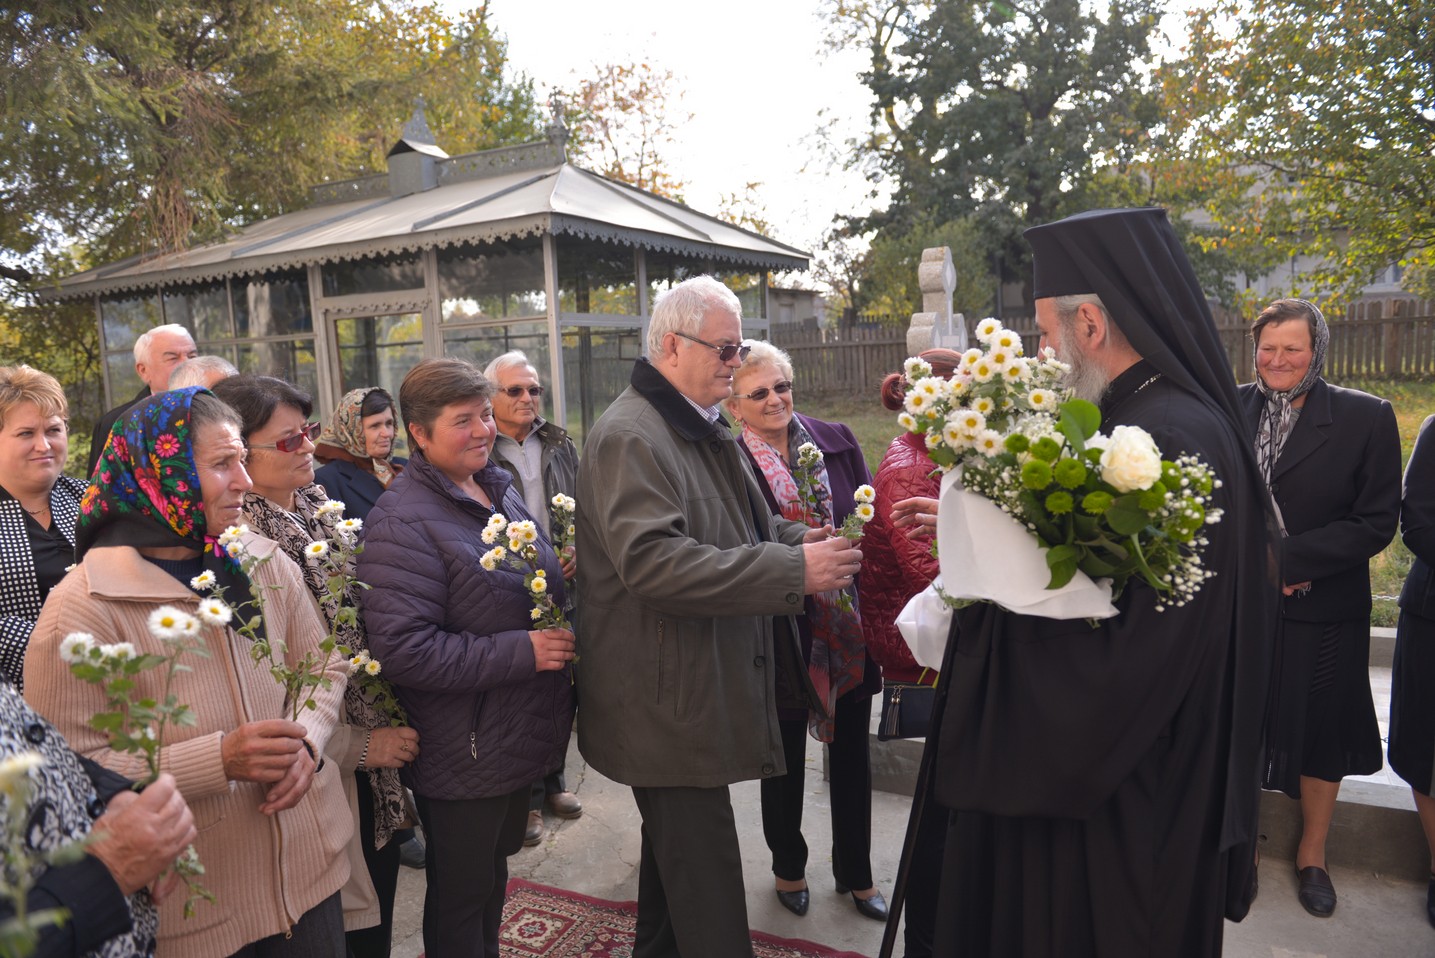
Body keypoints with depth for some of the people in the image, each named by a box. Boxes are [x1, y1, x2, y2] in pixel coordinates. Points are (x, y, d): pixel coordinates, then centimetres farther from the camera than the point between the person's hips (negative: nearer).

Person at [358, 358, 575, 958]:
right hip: (462, 756, -8)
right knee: (461, 895, 13)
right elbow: (403, 649, -28)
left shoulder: (500, 490, 6)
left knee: (494, 870, 26)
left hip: (517, 739, 8)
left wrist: (558, 634, 3)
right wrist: (522, 651, -25)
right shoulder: (403, 522, -21)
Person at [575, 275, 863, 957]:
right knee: (708, 886, 0)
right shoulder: (630, 436, -19)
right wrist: (792, 569, -30)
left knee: (677, 846, 25)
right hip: (668, 702, -10)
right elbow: (650, 561, -30)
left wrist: (798, 538, 4)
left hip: (703, 688, 10)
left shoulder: (702, 428, 14)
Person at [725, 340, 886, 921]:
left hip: (849, 631, 4)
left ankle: (856, 874, 41)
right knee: (785, 759, 17)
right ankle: (788, 867, 43)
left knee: (851, 755, 19)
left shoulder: (837, 441, -1)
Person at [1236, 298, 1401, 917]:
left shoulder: (1366, 418, -7)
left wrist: (1286, 557, -19)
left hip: (1321, 613, -1)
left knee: (1319, 735, 15)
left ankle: (1312, 855, 38)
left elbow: (1377, 522, -10)